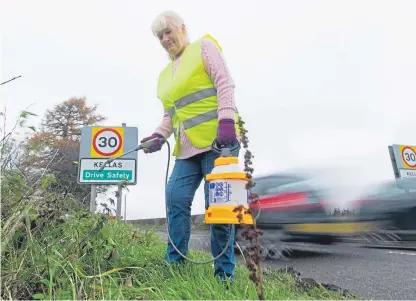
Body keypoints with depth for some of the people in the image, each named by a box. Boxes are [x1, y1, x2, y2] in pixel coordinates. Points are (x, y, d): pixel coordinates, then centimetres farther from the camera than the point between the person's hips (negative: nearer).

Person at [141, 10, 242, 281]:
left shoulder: (204, 47, 7)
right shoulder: (165, 74, 25)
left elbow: (225, 84, -7)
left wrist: (226, 121, -21)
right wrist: (160, 135, 4)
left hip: (218, 139, -6)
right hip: (187, 148, 7)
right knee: (176, 199, -3)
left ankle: (224, 271, 5)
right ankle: (174, 262, 9)